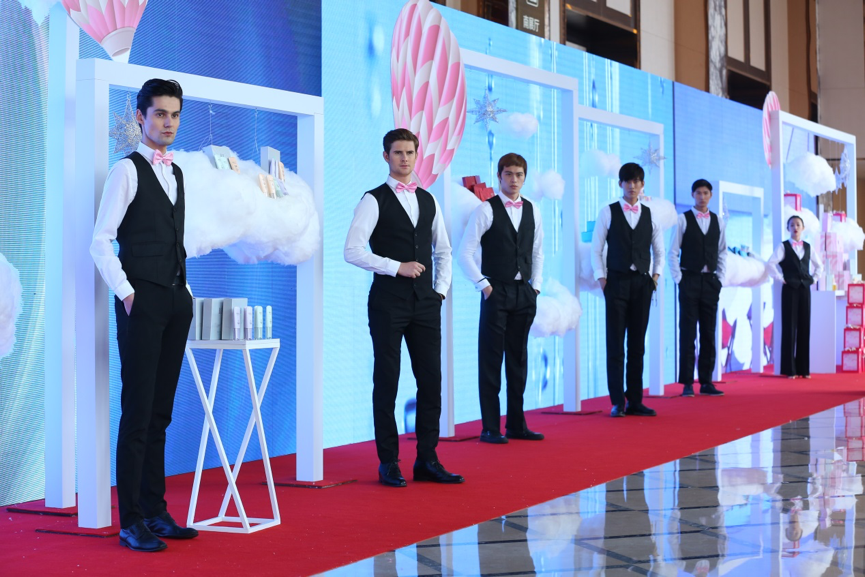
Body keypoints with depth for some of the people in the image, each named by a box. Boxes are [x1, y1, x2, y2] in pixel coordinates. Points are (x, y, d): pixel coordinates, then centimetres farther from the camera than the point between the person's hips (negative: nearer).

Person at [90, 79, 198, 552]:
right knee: (137, 413, -7)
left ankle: (155, 512, 15)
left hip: (176, 300, 7)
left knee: (160, 412, 10)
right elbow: (100, 242, -10)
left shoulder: (176, 173, 17)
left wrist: (185, 288, 14)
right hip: (142, 301, -7)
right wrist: (127, 294, -14)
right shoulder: (127, 170, -5)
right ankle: (130, 522, -3)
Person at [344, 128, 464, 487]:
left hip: (425, 302, 5)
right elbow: (353, 251, -12)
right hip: (388, 301, -5)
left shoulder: (428, 201, 14)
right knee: (386, 382, -1)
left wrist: (441, 289, 10)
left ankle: (427, 460, 12)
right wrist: (398, 267, -14)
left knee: (431, 380, 4)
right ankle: (388, 464, 6)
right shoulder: (374, 200, -3)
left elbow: (443, 250, 23)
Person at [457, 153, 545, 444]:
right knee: (491, 360, -3)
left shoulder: (533, 211, 10)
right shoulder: (485, 210, -5)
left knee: (518, 359, 10)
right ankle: (490, 428, 1)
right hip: (496, 292, -5)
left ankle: (516, 424, 17)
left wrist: (535, 286, 9)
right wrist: (484, 285, -10)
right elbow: (465, 253, -7)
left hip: (524, 293, 5)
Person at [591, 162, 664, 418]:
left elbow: (659, 250, 18)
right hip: (616, 282, -3)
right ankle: (617, 402, -1)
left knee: (638, 344, 5)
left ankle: (635, 401, 9)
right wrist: (601, 278, -6)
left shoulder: (650, 215, 10)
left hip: (642, 282, 3)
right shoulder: (608, 212, 2)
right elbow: (596, 248, 1)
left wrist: (656, 275, 5)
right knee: (615, 344, -4)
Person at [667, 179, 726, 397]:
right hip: (690, 280, -3)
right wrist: (678, 279, -7)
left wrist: (719, 278, 4)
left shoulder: (717, 221, 9)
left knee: (709, 333, 5)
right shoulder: (683, 219, -1)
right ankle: (687, 383, -1)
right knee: (688, 333, -3)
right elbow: (673, 251, -2)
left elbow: (722, 252, 12)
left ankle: (706, 381, 10)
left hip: (710, 281, 4)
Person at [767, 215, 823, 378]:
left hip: (805, 289, 4)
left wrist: (814, 278, 10)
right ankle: (789, 369, -2)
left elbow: (819, 265, 23)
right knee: (789, 327, -4)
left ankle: (804, 368, 6)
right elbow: (771, 263, -10)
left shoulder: (808, 247, 12)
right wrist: (780, 278, -10)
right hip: (790, 289, -4)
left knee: (804, 327, 2)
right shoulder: (783, 247, 0)